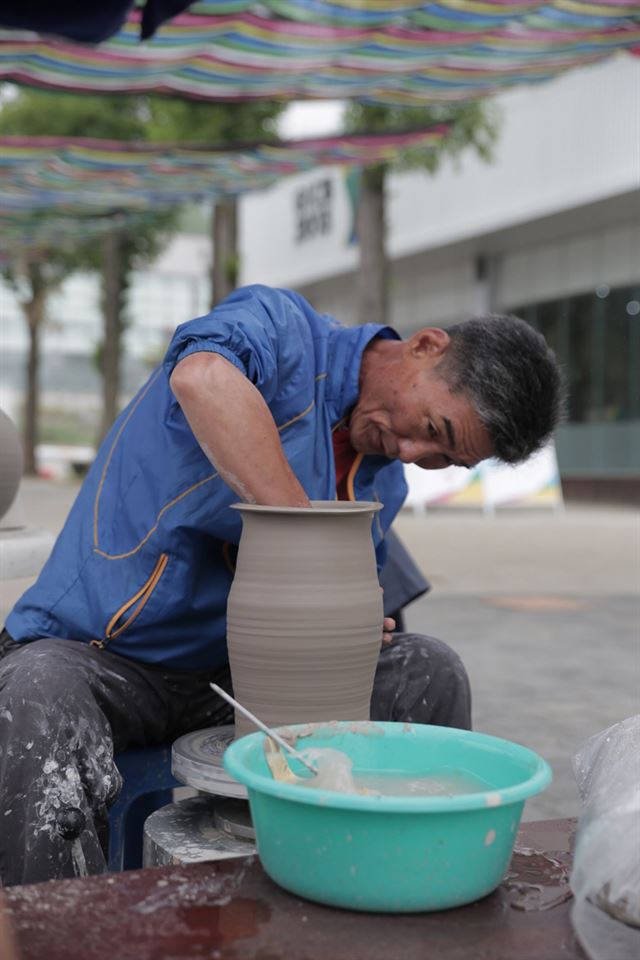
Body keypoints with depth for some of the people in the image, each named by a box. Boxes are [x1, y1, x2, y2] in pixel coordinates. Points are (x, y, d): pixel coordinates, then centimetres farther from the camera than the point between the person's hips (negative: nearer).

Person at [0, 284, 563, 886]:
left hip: (231, 673, 6)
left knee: (427, 672, -7)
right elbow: (202, 377, -40)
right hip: (91, 652, -6)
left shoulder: (385, 486, 8)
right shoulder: (280, 328, -15)